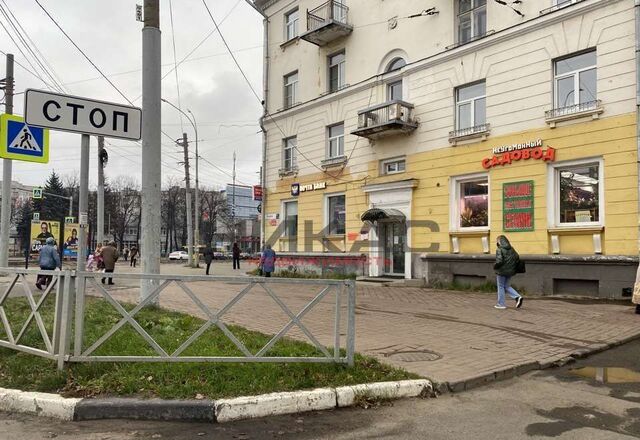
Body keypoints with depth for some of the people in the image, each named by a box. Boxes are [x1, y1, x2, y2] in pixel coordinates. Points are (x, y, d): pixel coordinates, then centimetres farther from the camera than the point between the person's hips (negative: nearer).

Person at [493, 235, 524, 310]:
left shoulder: (499, 250, -15)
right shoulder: (511, 249, 5)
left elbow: (499, 261, -23)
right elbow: (517, 258, 7)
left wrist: (495, 267, -5)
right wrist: (514, 268, 15)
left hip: (502, 271, -6)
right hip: (510, 271, 6)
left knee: (501, 287, 7)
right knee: (507, 286, 19)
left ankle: (501, 304, 12)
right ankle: (518, 297, 0)